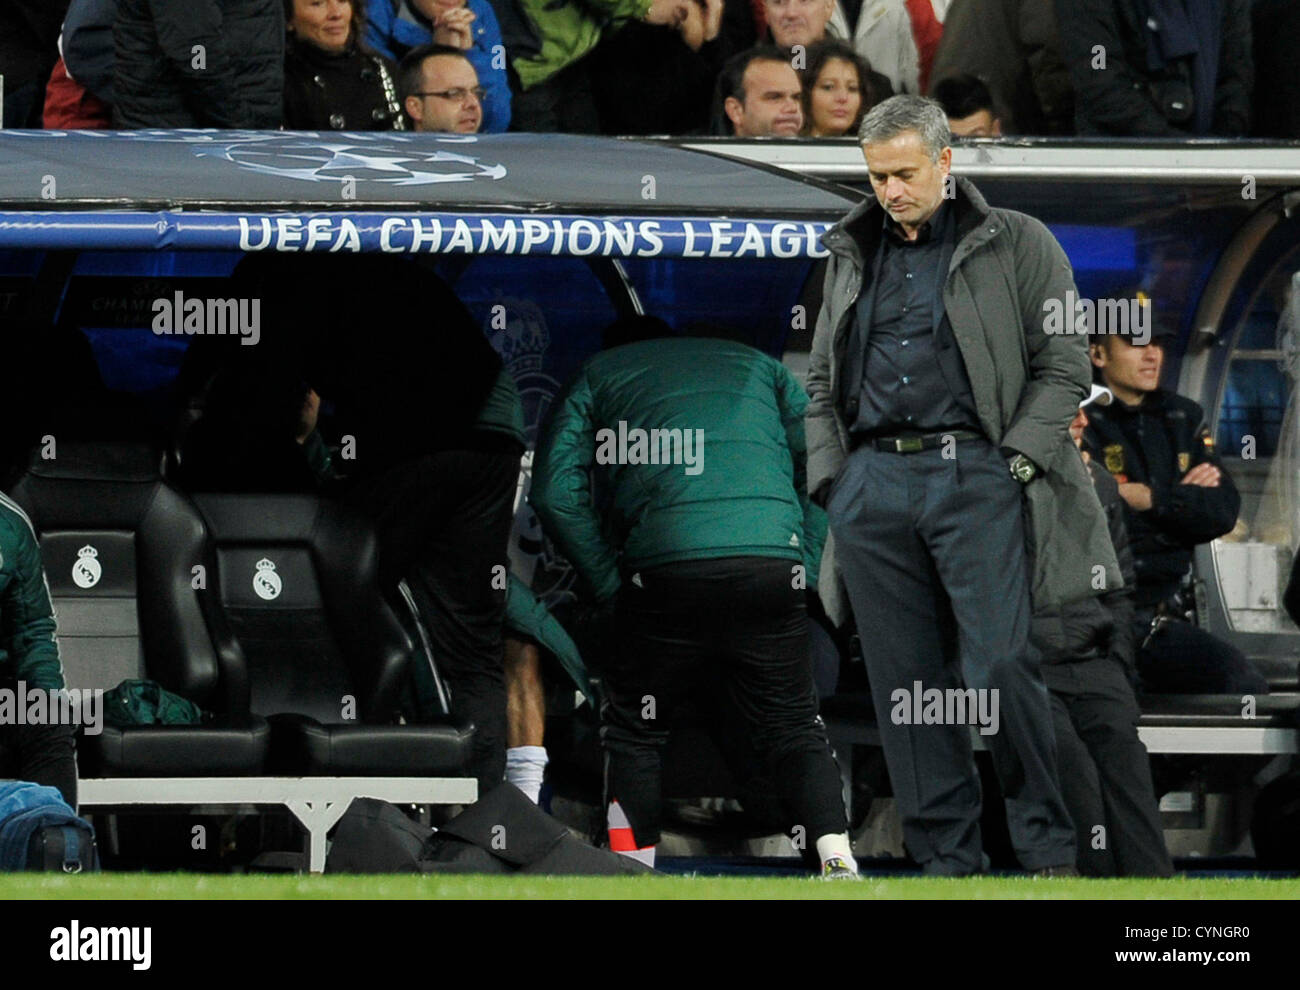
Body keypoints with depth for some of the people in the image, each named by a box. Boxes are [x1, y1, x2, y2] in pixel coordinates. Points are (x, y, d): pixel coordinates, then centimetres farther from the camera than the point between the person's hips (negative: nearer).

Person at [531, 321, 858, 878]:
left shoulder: (596, 377, 22)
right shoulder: (758, 367, 28)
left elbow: (555, 491, 6)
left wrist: (611, 590, 8)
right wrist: (806, 571, 16)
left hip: (666, 566, -2)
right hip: (774, 563, 2)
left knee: (633, 732, 14)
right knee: (792, 727, 12)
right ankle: (837, 858, -6)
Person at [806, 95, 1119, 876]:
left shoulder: (1017, 246, 5)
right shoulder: (853, 257, 19)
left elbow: (1063, 367, 2)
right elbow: (821, 381, 23)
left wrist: (1016, 461, -8)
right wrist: (829, 478, 10)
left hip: (975, 475, -4)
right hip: (873, 482, 4)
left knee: (999, 667, -13)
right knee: (906, 683, 1)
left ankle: (1048, 847, -2)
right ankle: (945, 855, 5)